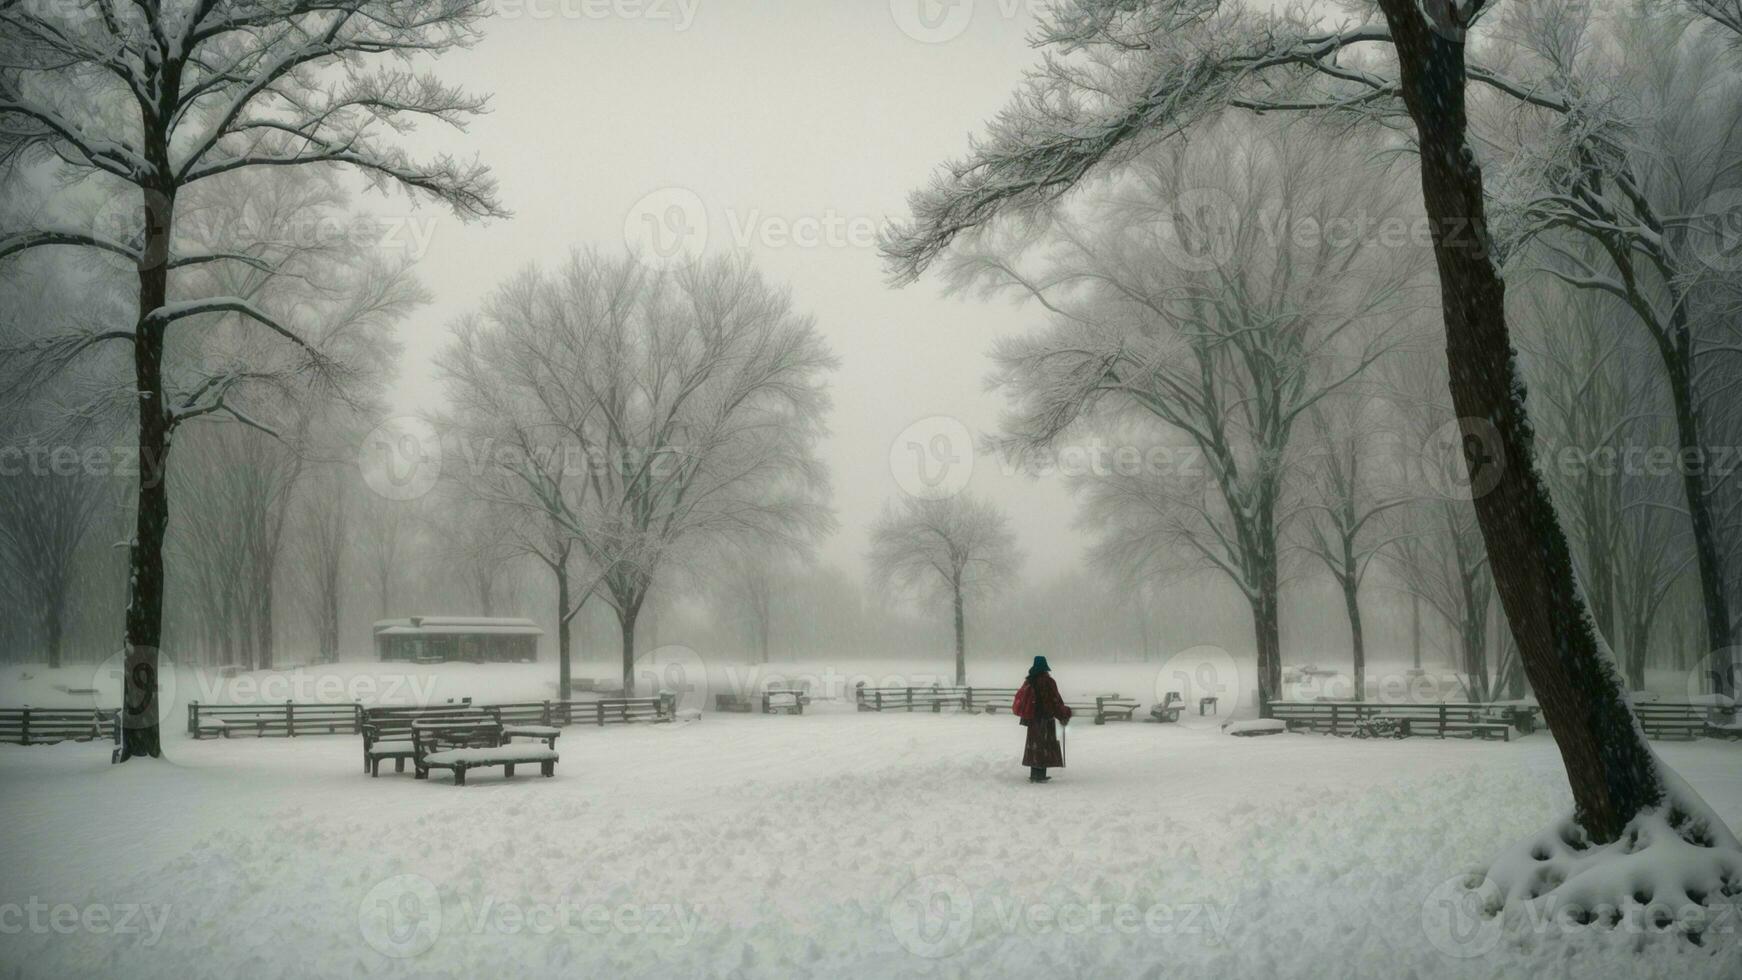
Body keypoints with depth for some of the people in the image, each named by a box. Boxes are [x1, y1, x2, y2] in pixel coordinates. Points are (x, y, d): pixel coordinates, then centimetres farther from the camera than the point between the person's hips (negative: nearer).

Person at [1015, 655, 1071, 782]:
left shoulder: (1029, 681, 7)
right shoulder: (1047, 681, -15)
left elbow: (1021, 698, 12)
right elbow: (1056, 700, -14)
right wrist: (1064, 714, -2)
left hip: (1032, 718, 7)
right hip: (1046, 718, -7)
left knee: (1034, 743, 13)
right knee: (1045, 745, -1)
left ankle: (1034, 774, 17)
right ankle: (1040, 775, -4)